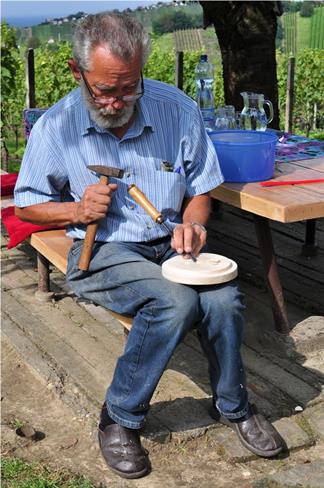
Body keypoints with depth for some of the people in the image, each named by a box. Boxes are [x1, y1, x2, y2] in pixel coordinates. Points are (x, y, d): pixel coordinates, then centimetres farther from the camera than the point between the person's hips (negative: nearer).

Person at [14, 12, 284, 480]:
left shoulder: (179, 110, -2)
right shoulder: (56, 127, -6)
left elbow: (200, 188, 10)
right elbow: (27, 204, 7)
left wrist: (191, 224, -12)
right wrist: (77, 211, -12)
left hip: (169, 244, 3)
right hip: (100, 252, -3)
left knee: (224, 300, -26)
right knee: (175, 300, -32)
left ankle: (233, 406, 5)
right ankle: (118, 420, -10)